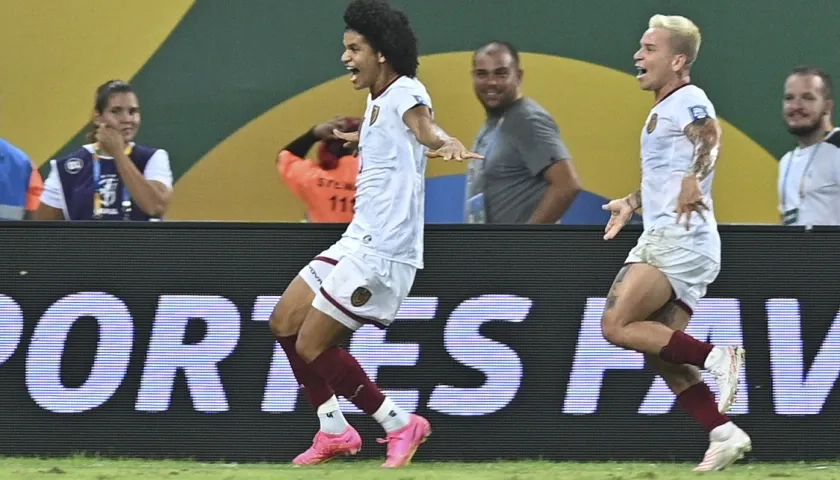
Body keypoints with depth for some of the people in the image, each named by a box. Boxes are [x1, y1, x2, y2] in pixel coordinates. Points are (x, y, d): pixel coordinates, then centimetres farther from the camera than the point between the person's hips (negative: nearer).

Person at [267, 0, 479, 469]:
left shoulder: (405, 93, -15)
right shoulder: (377, 100, 13)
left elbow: (423, 125, -39)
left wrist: (444, 142, -61)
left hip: (381, 252, -10)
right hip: (358, 241, 10)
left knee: (312, 345, -9)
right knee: (285, 322, 12)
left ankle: (401, 424, 2)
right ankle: (335, 431, 18)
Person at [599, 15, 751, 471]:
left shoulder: (688, 99, -9)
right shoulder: (664, 108, 23)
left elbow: (710, 135, -31)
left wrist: (693, 178, -46)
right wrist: (631, 203, 32)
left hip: (679, 240, -10)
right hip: (662, 241, 10)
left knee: (617, 325, -18)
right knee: (660, 356, 5)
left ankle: (716, 357, -17)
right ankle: (725, 434, 3)